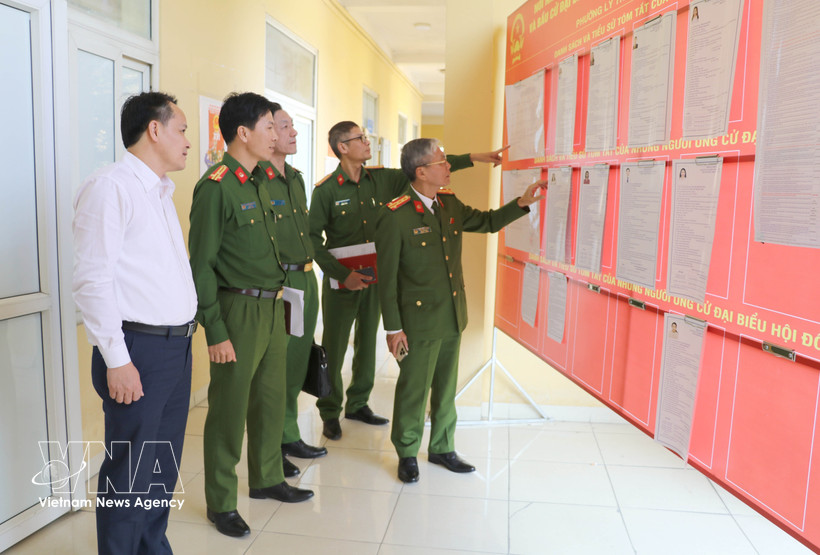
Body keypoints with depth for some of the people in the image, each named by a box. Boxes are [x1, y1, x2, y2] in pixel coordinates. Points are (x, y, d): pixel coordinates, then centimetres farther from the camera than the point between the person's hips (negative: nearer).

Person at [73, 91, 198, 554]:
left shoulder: (162, 191, 17)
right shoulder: (110, 187, -11)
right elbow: (93, 281, -16)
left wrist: (188, 326, 14)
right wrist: (116, 360, -17)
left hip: (177, 344, 9)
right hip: (139, 348, -8)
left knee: (165, 465, 18)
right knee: (131, 473, 3)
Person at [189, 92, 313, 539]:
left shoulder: (261, 180, 12)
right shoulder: (215, 186, -14)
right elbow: (202, 264, -15)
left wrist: (279, 298, 13)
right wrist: (215, 331, -16)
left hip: (273, 306, 8)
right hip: (239, 309, -8)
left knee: (271, 398, 18)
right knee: (229, 409, 5)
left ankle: (266, 479, 38)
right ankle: (221, 503, 22)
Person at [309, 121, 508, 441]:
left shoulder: (381, 179, 2)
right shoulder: (326, 190, -10)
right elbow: (313, 238, -9)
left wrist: (474, 158, 4)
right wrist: (342, 274, -16)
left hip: (375, 278, 5)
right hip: (341, 282, -5)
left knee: (367, 344, 15)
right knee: (334, 348, 4)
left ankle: (358, 404, 32)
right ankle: (330, 413, 22)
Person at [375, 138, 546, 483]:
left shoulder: (449, 203, 4)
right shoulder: (395, 216, -17)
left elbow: (487, 222, 21)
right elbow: (387, 277, -14)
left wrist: (523, 202, 7)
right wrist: (393, 328, -13)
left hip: (452, 316, 7)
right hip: (419, 320, -7)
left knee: (446, 386, 18)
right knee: (414, 388, 8)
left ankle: (442, 448, 37)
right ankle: (407, 454, 29)